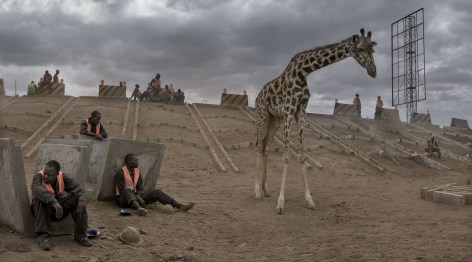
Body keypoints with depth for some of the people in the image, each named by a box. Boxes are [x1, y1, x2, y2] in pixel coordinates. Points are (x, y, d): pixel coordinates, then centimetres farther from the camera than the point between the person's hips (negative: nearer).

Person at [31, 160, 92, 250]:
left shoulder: (63, 178, -9)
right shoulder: (38, 176, -20)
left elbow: (78, 189, -14)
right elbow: (36, 188, -42)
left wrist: (81, 201, -37)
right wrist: (53, 201, -56)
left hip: (60, 209, 3)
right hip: (42, 209, -3)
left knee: (77, 197, -20)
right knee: (40, 198, -34)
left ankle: (80, 235, -13)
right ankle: (43, 237, -32)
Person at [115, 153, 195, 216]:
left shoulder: (137, 172, 10)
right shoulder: (120, 172, -11)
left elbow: (141, 188, 9)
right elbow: (121, 190, -17)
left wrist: (138, 196, -15)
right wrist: (137, 197, -25)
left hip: (135, 196, 6)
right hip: (123, 199, -6)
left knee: (155, 191, -11)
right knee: (127, 191, -41)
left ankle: (178, 206, -24)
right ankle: (138, 208, -71)